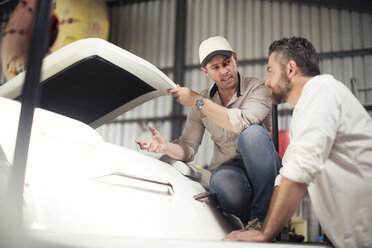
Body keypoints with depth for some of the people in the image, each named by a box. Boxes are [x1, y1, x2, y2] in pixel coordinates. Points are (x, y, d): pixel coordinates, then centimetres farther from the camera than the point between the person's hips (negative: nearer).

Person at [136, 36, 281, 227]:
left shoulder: (257, 89, -6)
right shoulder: (203, 101, 7)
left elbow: (242, 122, -27)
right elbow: (188, 148, 5)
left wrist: (198, 101, -20)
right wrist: (166, 147, -18)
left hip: (260, 167, -1)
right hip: (227, 168, 2)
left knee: (252, 133, -35)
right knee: (221, 184, -37)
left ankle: (263, 218, -25)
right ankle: (248, 221, -4)